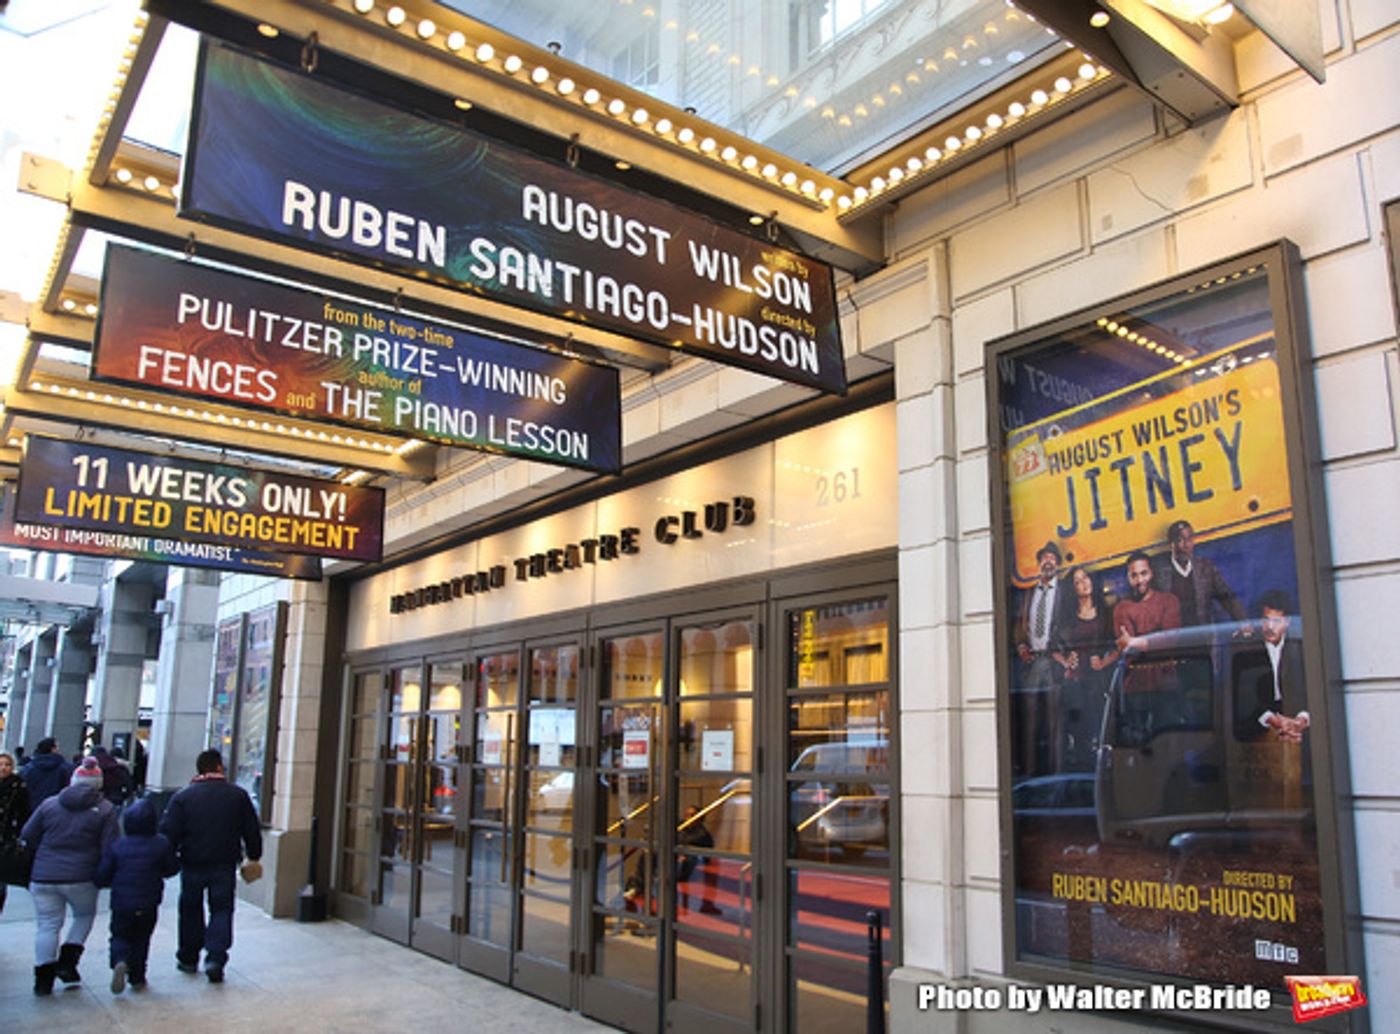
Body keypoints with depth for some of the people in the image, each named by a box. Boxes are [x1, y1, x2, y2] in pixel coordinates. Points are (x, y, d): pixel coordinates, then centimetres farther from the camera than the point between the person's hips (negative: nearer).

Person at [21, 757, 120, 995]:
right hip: (82, 879, -2)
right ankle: (67, 960, 12)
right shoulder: (105, 809, -2)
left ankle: (43, 978, 11)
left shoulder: (49, 804, 6)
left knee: (47, 925, 10)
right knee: (85, 916, 22)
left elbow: (27, 836, 11)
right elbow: (109, 849, -6)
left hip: (43, 877, 2)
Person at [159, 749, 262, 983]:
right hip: (225, 865, 0)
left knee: (190, 910, 17)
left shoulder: (183, 797, -5)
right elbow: (252, 832, 3)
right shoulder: (238, 795, -2)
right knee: (222, 910, 6)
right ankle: (216, 958, -10)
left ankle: (188, 958, 26)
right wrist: (254, 856, 16)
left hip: (192, 864, 1)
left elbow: (169, 832, -7)